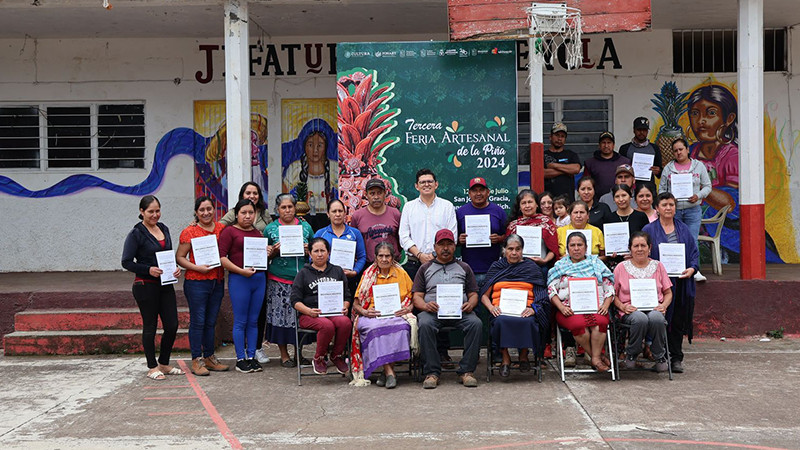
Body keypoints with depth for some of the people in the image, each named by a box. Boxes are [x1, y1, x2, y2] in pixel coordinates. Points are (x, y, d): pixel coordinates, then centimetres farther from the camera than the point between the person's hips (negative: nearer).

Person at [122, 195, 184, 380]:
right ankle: (152, 367, 15)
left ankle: (164, 364, 22)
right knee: (150, 326, 3)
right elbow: (126, 262, -10)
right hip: (145, 285, -6)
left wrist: (176, 267, 1)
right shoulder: (136, 234, -8)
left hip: (165, 284, 6)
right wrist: (148, 270, -21)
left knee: (172, 325, 5)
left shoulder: (164, 229, 11)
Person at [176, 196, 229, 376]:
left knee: (211, 321, 12)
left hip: (218, 281, 5)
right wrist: (197, 267, -17)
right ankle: (197, 360, 5)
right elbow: (179, 258, -5)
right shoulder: (189, 232, -5)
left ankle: (209, 357, 21)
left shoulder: (221, 228, 8)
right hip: (196, 282, -5)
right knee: (198, 321, -2)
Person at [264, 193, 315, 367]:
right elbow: (264, 256, 10)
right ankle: (284, 354, 11)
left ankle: (299, 352, 15)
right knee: (281, 315, -1)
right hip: (279, 280, -1)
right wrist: (274, 251, -10)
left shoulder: (306, 227, 10)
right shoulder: (270, 229, 5)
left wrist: (308, 250, -4)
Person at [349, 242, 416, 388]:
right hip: (373, 315, 0)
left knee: (401, 326, -35)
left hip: (397, 314, 0)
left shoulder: (401, 273, 14)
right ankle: (389, 371, -37)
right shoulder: (368, 275, 13)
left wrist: (408, 308, -9)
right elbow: (356, 303, 10)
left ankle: (387, 370, -27)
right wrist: (364, 312, -11)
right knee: (375, 328, -36)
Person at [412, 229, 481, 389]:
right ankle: (432, 372, -29)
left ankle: (466, 371, -26)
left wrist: (470, 304, -6)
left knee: (476, 323, -32)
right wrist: (425, 305, -11)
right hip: (433, 311, -1)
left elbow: (473, 294, 18)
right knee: (425, 325, -36)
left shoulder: (464, 268, 24)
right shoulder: (425, 268, 21)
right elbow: (417, 296, 13)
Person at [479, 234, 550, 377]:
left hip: (525, 310, 0)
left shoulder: (531, 268, 19)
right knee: (501, 322, -36)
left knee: (528, 322, -36)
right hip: (501, 310, 0)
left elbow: (541, 295, 10)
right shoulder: (496, 267, 21)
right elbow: (484, 295, 16)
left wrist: (533, 309, -11)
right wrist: (491, 307, -6)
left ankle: (524, 355, -8)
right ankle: (505, 357, -15)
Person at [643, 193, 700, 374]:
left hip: (682, 283, 3)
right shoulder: (649, 230, 2)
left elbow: (694, 252, 11)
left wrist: (692, 268, -7)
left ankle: (676, 358, 14)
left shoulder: (684, 230, 13)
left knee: (678, 321, 6)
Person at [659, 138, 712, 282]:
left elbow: (707, 186, 9)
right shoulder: (668, 168, 8)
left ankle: (694, 270, 2)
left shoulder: (699, 166, 7)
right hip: (673, 210, 1)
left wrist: (698, 196, -9)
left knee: (692, 241, -6)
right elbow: (662, 188, 11)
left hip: (693, 210, -1)